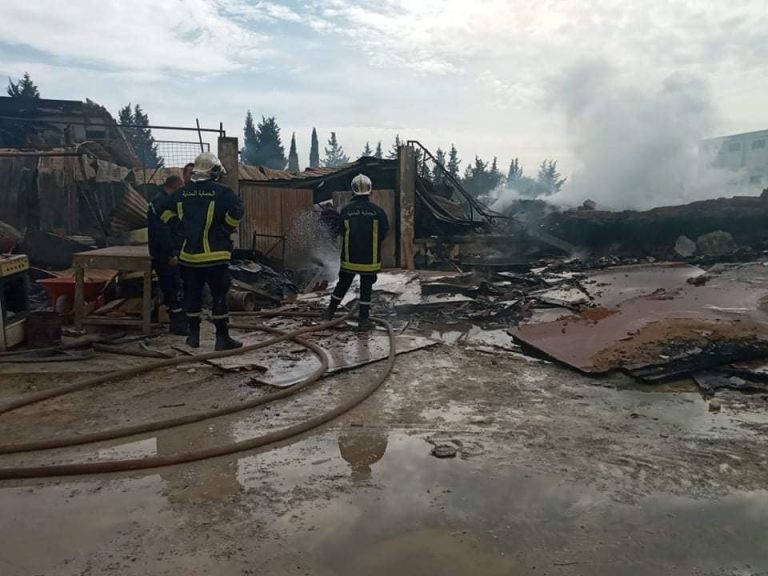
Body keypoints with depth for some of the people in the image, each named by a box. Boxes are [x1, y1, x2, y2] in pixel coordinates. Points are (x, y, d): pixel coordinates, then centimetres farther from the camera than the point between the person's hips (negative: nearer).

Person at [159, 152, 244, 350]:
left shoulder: (181, 193, 7)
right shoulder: (221, 192, -8)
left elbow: (165, 216, 13)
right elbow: (236, 211, -19)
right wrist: (227, 230, -1)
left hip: (189, 255, 5)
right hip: (215, 255, -4)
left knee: (192, 295, 14)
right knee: (219, 296, 2)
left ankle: (193, 335, 21)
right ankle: (222, 338, 5)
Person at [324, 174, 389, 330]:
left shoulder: (346, 210, -6)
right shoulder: (377, 210, -9)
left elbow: (343, 233, 2)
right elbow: (385, 231, 0)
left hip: (350, 258, 2)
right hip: (370, 259, -2)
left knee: (343, 284, 17)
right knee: (366, 288, 7)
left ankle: (331, 311, 28)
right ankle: (364, 319, 9)